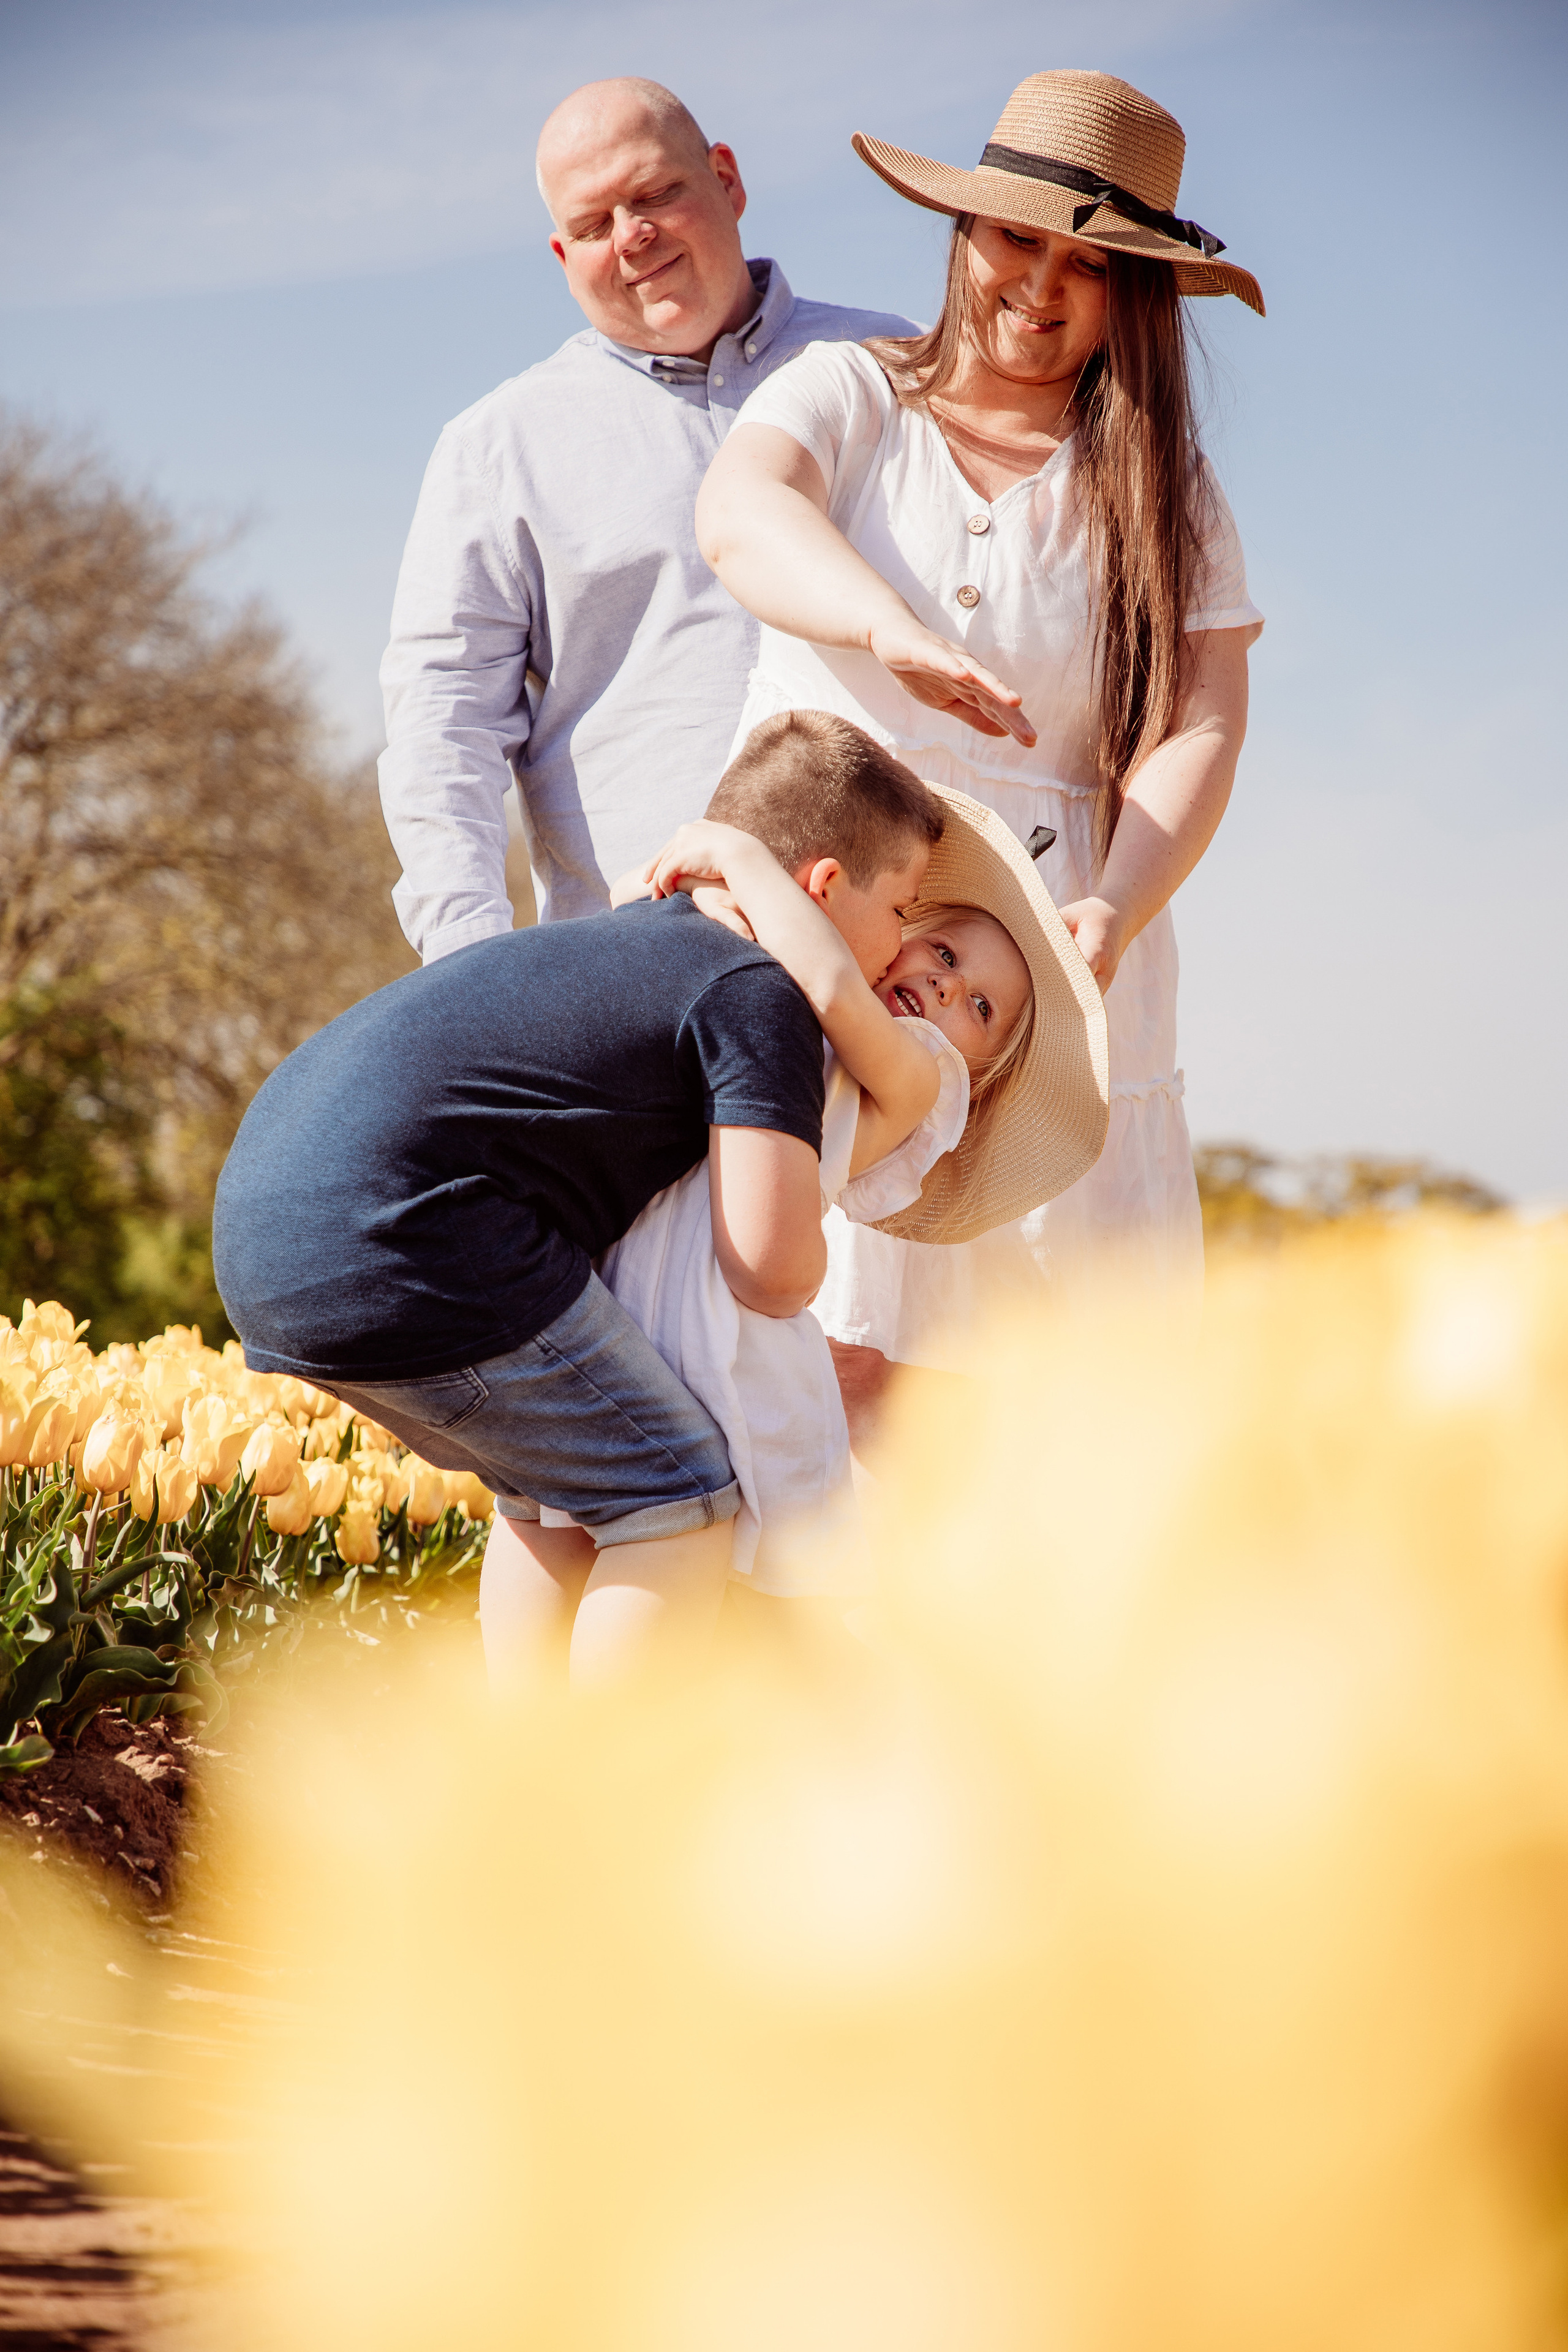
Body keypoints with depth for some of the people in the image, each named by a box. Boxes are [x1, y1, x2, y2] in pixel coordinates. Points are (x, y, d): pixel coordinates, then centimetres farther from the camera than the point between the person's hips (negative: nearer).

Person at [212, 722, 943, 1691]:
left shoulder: (639, 934, 26)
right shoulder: (758, 994, -3)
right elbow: (773, 1272, -12)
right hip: (392, 1243, -10)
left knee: (551, 1477, 26)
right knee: (683, 1496, 0)